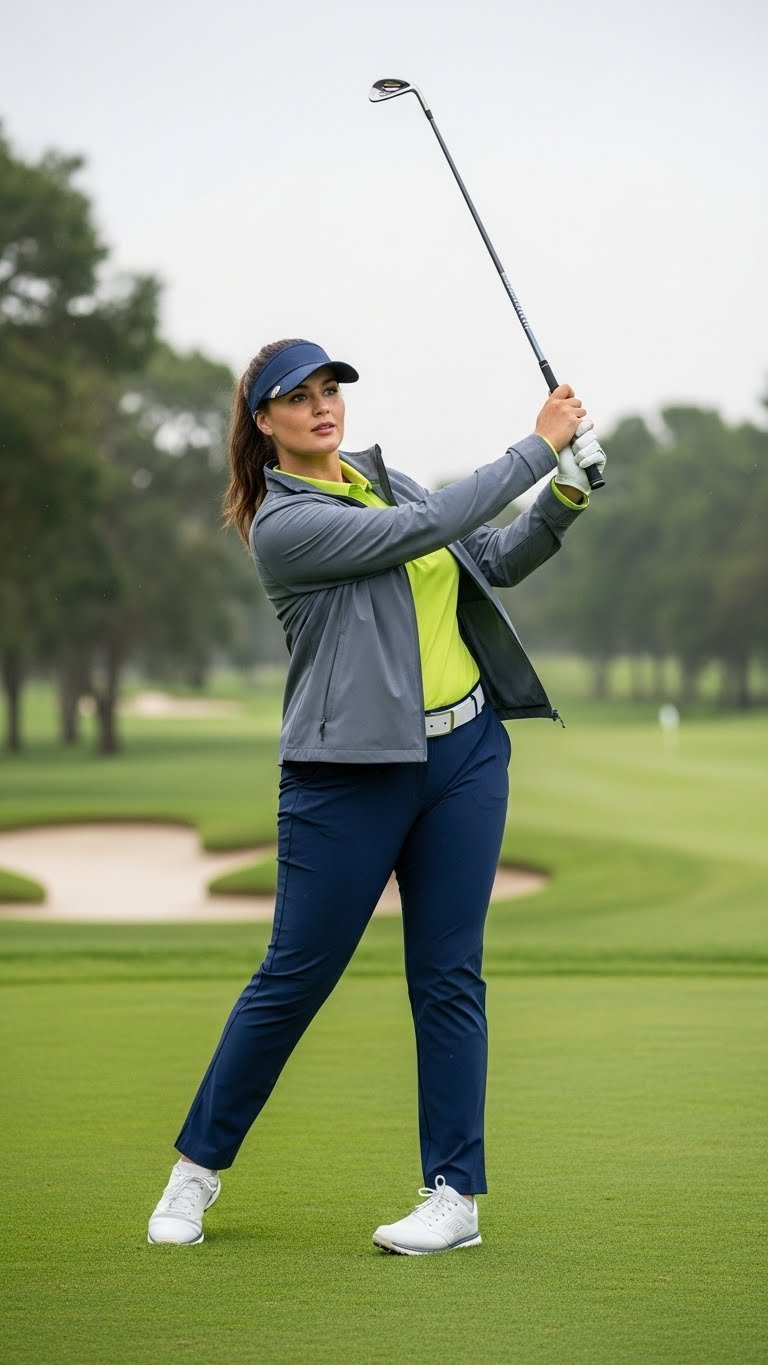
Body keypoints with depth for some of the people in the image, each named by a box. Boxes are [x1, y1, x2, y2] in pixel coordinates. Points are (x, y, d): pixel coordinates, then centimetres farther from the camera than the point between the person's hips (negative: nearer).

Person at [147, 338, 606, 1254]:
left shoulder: (383, 478, 11)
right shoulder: (282, 524, -12)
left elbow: (494, 562, 15)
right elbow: (427, 528, -19)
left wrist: (564, 498, -2)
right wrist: (537, 447, -15)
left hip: (466, 750, 6)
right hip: (348, 774, -5)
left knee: (449, 976, 4)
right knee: (295, 975, 1)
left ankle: (456, 1194, 8)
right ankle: (199, 1163, 19)